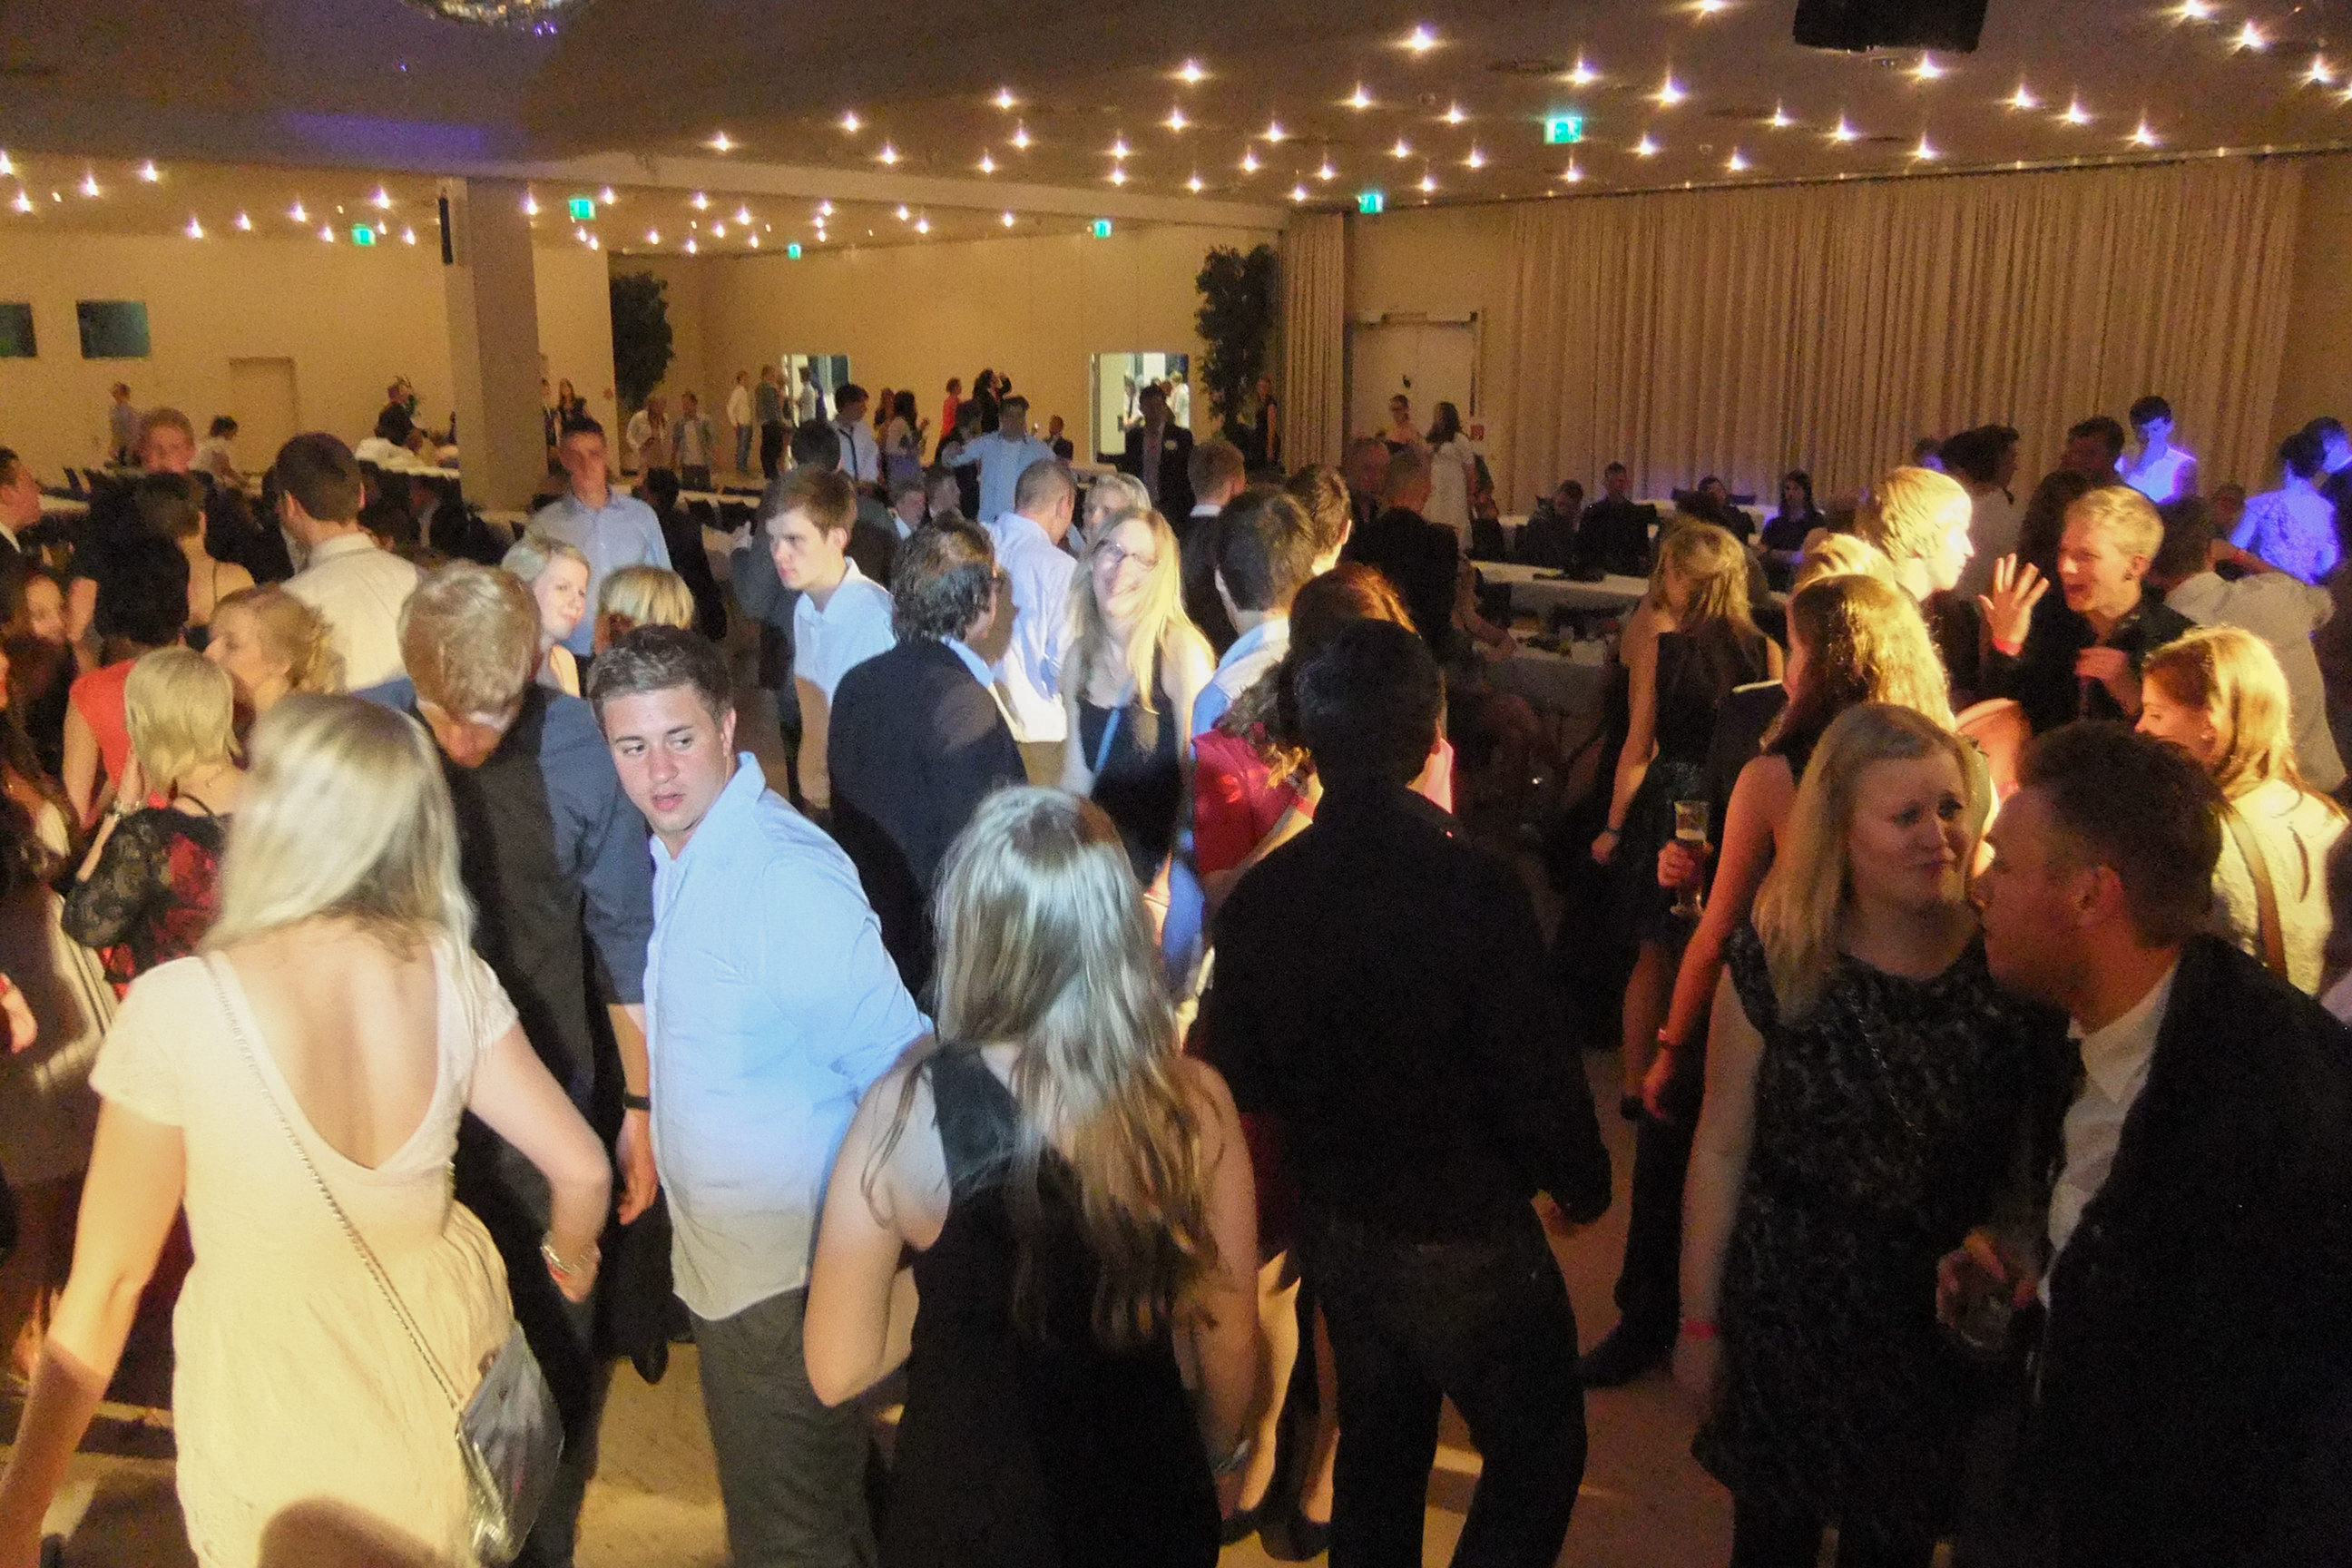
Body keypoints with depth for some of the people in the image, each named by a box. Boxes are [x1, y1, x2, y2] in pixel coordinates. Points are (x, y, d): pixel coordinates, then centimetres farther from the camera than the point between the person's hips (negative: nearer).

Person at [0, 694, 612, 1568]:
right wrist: (571, 1262, 17)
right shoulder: (452, 975, -14)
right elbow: (581, 1169, -6)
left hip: (279, 1386, -2)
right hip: (441, 1350, 2)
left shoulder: (180, 1007, -24)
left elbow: (110, 1281, -15)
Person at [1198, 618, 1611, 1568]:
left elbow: (1234, 1074, -3)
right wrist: (1583, 1179, -1)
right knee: (1539, 1452, 17)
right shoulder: (1476, 889, -25)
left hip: (1335, 1227, 5)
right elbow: (1533, 1069, -20)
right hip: (1463, 1237, -5)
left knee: (1378, 1438, 26)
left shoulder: (1263, 894, -10)